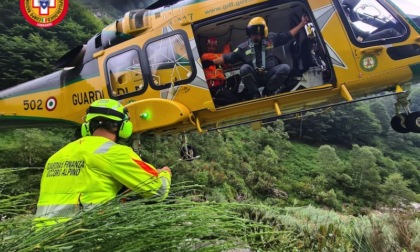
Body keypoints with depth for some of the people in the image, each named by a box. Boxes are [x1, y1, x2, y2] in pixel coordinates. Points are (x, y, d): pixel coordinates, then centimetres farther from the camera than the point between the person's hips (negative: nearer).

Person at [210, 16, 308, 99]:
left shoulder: (271, 38, 6)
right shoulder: (243, 47, 1)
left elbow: (288, 35, 13)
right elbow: (227, 58, 1)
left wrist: (302, 24, 9)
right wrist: (211, 62, -7)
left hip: (269, 75, 1)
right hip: (254, 78, -1)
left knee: (285, 68, -25)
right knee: (244, 68, -31)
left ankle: (267, 92, -13)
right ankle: (255, 96, -20)